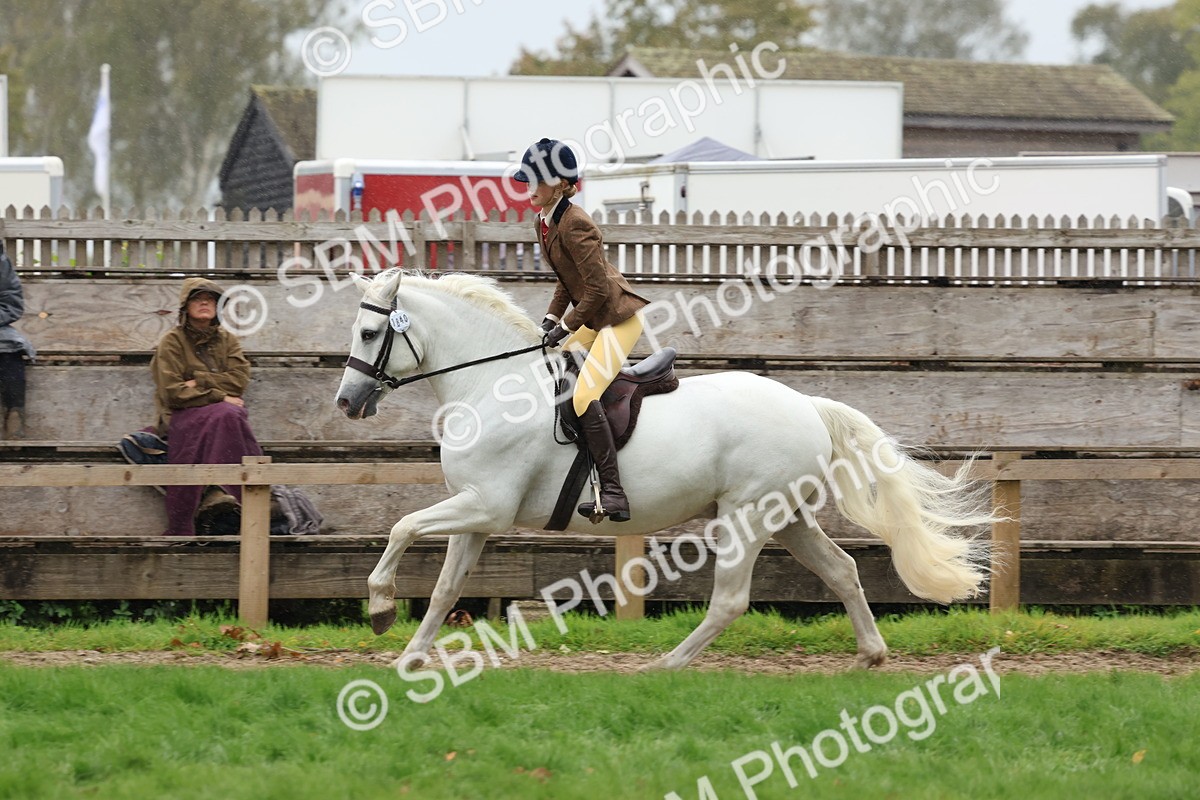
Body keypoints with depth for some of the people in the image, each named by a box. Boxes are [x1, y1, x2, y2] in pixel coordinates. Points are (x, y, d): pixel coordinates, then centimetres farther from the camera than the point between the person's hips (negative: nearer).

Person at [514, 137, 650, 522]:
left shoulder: (573, 225, -22)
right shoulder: (545, 222, 8)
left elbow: (597, 289, -23)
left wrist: (565, 327, -16)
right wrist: (551, 318, 8)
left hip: (620, 315, -11)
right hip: (594, 318, 11)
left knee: (583, 395, -23)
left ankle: (613, 491, -25)